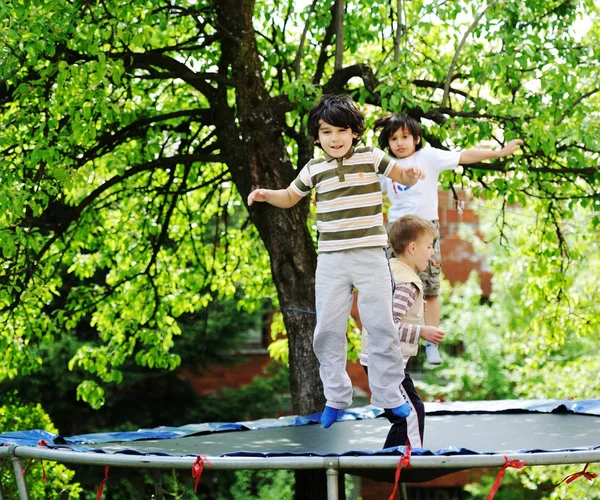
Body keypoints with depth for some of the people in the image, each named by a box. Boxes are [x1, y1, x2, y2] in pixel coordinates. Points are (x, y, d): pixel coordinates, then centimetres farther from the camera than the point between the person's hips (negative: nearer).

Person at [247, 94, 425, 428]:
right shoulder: (314, 169, 6)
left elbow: (402, 177, 5)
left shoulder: (370, 157, -1)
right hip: (331, 259, 2)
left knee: (381, 325, 0)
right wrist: (267, 195, -1)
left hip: (370, 254, -2)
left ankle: (389, 394, 14)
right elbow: (290, 197, 20)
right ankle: (336, 397, 16)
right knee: (328, 328, 4)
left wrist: (412, 176, -20)